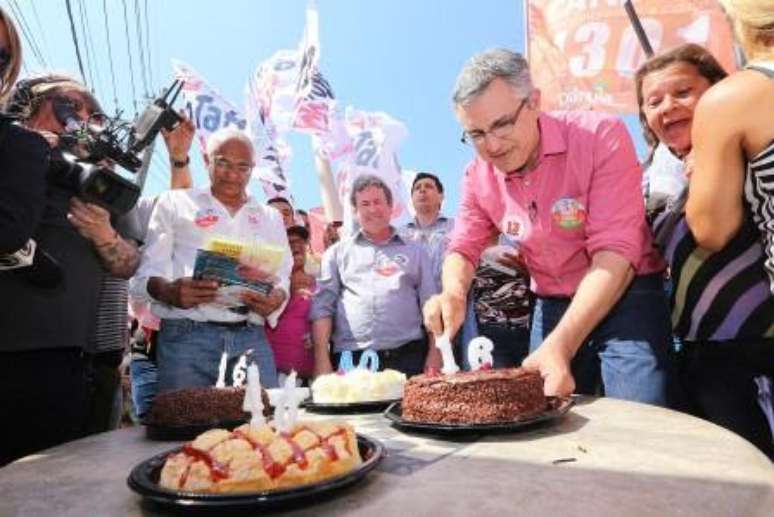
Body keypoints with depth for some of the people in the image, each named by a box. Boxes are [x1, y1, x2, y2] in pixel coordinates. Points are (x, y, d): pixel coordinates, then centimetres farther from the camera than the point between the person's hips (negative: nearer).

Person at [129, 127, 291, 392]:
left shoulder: (270, 217, 21)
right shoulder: (175, 202, 13)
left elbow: (282, 278, 16)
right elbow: (146, 272, 6)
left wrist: (276, 298, -8)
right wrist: (169, 291, -17)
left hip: (251, 338, 2)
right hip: (187, 336, -2)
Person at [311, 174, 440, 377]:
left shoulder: (415, 252, 16)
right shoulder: (337, 252, 14)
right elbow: (322, 307, 6)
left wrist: (434, 353, 0)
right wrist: (322, 358, -4)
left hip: (407, 357, 1)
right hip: (351, 360, 0)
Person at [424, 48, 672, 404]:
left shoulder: (601, 137, -20)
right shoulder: (478, 175, -5)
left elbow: (615, 251, -26)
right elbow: (463, 249, 4)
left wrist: (560, 345, -37)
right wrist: (454, 294, -22)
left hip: (626, 299, -4)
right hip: (551, 307, 4)